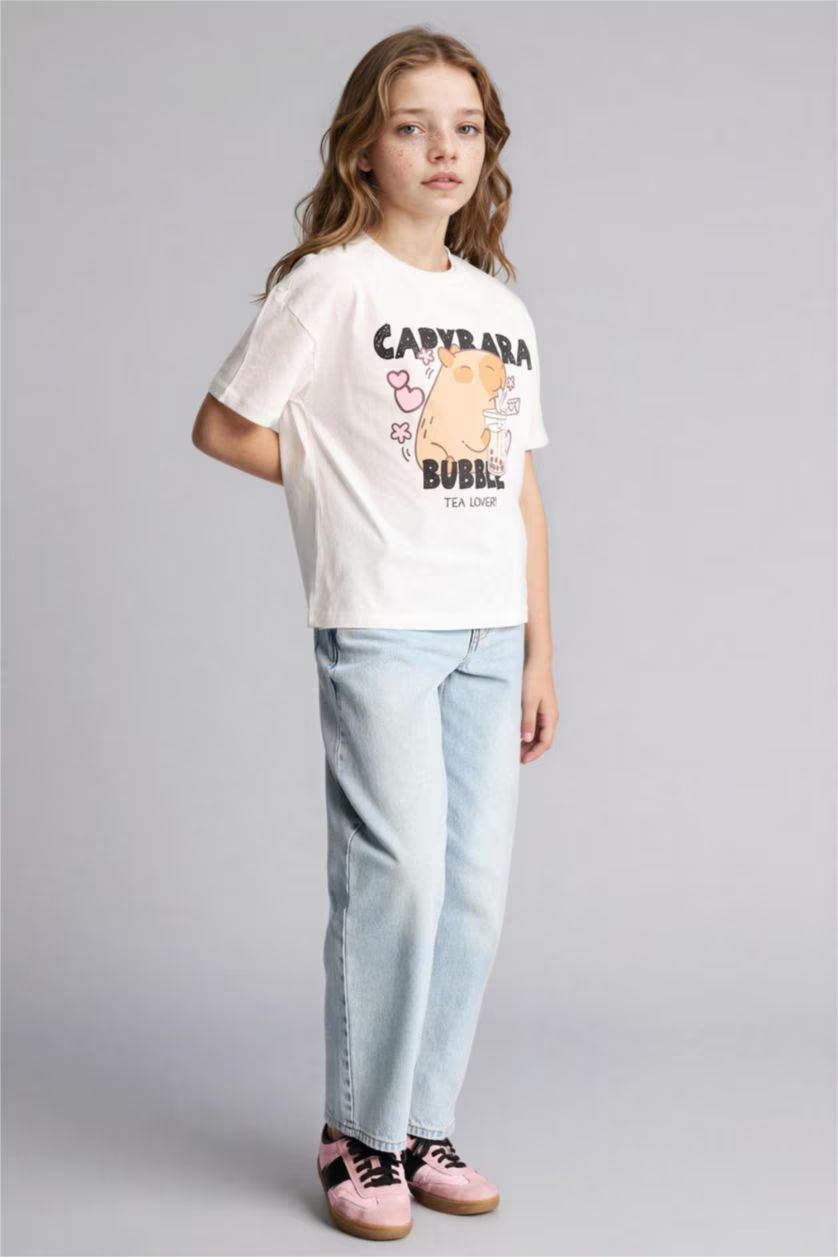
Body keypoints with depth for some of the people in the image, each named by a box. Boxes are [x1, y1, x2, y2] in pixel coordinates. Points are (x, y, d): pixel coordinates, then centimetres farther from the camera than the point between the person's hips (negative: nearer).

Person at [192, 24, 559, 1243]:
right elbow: (221, 425, 1)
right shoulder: (328, 284, -3)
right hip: (378, 626, -5)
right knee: (398, 874, -9)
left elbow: (522, 492, 14)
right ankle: (360, 1139, 8)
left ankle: (425, 1129, 19)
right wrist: (344, 480, 3)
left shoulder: (503, 309, 14)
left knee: (476, 885, 6)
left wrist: (541, 651, 11)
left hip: (490, 632, 6)